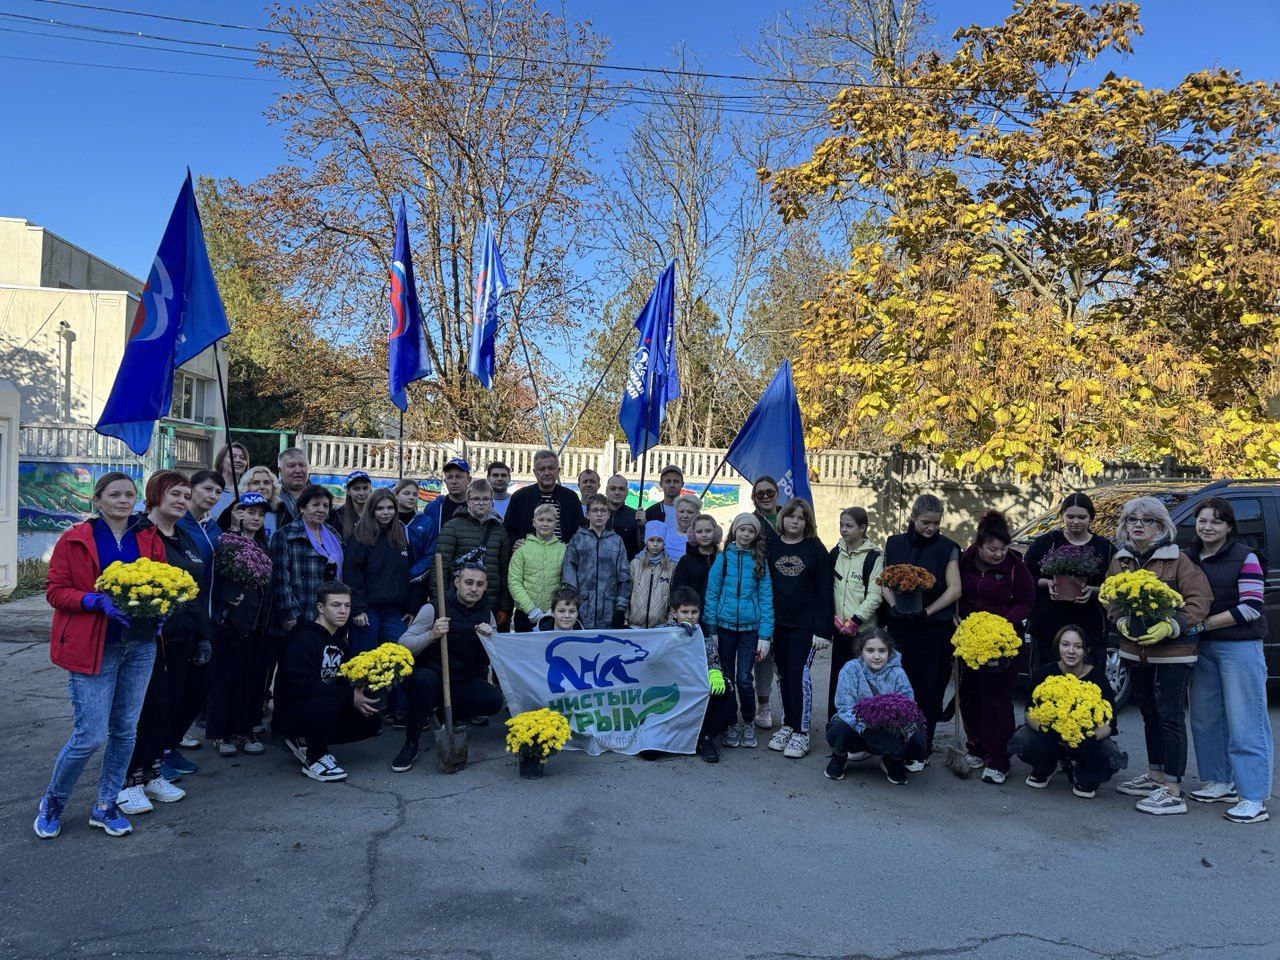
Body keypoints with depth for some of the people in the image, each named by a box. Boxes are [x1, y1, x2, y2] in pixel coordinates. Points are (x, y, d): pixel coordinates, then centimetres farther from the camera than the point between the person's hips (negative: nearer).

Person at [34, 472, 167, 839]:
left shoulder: (150, 540, 7)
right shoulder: (74, 539, -3)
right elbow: (55, 591, -4)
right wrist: (99, 601, -20)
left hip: (140, 645, 4)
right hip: (93, 648, -4)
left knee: (125, 731, 10)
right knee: (90, 736, -5)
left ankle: (105, 806, 27)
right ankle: (52, 802, 22)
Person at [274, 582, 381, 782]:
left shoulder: (339, 641, 11)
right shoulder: (304, 638, -17)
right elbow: (303, 686, -27)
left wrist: (357, 691, -7)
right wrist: (350, 697, -26)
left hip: (325, 711, 9)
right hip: (290, 712, -9)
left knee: (372, 720, -4)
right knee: (327, 704, -37)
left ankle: (306, 742, 8)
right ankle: (314, 759, -12)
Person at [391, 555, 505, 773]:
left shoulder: (486, 614, 3)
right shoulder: (435, 608, -9)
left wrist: (490, 637, -18)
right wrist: (431, 635, -31)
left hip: (465, 681, 4)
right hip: (432, 675, -3)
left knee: (494, 699, -24)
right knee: (425, 679, -38)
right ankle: (411, 744, -18)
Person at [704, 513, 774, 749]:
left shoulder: (760, 561, 1)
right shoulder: (723, 558, 0)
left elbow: (766, 597, 0)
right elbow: (711, 594, 1)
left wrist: (765, 634, -5)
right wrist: (711, 629, -5)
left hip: (750, 627, -1)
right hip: (725, 625, 1)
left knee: (744, 679, -4)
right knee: (727, 678, 8)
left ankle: (749, 723, 17)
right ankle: (731, 725, 23)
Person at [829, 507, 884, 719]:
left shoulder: (873, 557, -4)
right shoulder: (836, 553, 10)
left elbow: (875, 595, -9)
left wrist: (855, 620, -15)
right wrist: (833, 616, -1)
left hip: (864, 629, -4)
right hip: (840, 628, 4)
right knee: (837, 674, 8)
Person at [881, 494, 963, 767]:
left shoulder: (947, 548, 1)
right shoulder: (894, 544, 8)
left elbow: (954, 590, -3)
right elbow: (885, 582, 10)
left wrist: (926, 612, -12)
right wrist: (894, 606, -9)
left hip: (933, 629, -2)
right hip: (898, 626, 2)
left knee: (927, 690, 0)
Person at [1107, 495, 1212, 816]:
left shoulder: (1176, 559, -10)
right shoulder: (1120, 560, 8)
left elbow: (1201, 599, -15)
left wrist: (1169, 627, -25)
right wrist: (1122, 621, -10)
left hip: (1173, 653, -6)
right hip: (1135, 651, 6)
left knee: (1170, 718, -5)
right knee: (1150, 715, 18)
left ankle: (1173, 792, 0)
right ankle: (1155, 776, 32)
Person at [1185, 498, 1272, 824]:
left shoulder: (1245, 557, -6)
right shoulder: (1189, 558, 10)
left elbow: (1251, 608, -13)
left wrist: (1203, 624, -16)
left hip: (1239, 647, -6)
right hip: (1202, 648, 6)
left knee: (1245, 723, -5)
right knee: (1206, 719, 11)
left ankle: (1254, 799, 0)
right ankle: (1221, 783, 24)